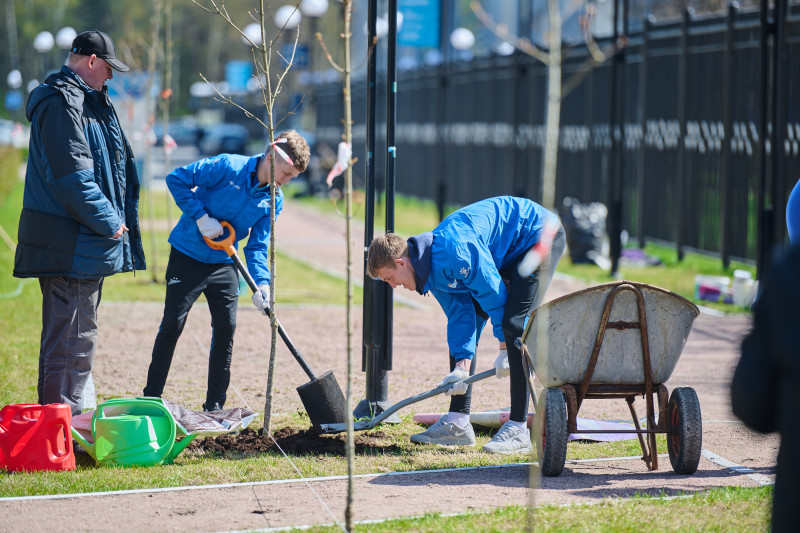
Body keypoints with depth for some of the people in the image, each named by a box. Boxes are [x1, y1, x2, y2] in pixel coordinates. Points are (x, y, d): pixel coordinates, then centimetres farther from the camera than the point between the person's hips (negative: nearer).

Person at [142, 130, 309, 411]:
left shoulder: (273, 200, -2)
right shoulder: (229, 167, -19)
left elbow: (257, 245, -1)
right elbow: (176, 179, -16)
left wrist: (261, 282, -16)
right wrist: (201, 217, -21)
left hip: (224, 264, 5)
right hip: (188, 257, -5)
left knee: (225, 328, 1)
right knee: (172, 324, -3)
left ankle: (214, 406, 10)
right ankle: (151, 398, 6)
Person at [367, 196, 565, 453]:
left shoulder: (452, 251, -32)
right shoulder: (432, 268, -3)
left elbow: (494, 294, -27)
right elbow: (460, 316, -4)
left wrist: (505, 349, -18)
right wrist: (462, 366, -16)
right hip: (506, 254, 10)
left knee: (514, 323, -21)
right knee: (461, 317, 4)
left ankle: (518, 429, -20)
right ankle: (458, 422, 7)